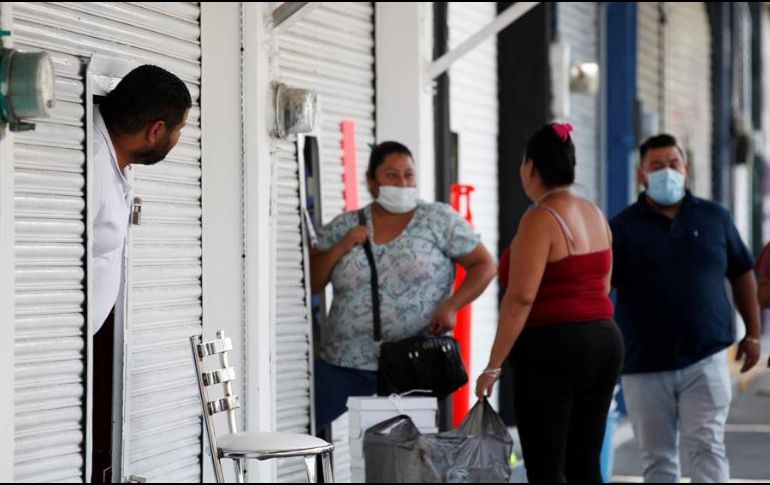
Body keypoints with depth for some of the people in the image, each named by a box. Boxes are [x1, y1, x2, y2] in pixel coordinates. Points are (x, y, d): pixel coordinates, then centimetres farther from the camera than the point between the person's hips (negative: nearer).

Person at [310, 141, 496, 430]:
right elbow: (310, 283, 8)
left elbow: (484, 265, 3)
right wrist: (340, 248, -6)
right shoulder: (344, 227, 8)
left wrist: (451, 306, -10)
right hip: (343, 363, 2)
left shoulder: (439, 220, 2)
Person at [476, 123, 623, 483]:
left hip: (552, 349, -8)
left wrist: (494, 365, -15)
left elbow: (521, 297, -19)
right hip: (604, 342, 8)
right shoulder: (594, 215, 13)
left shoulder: (540, 218, -13)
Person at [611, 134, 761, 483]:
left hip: (706, 360, 0)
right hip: (645, 366, 0)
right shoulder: (623, 227, 2)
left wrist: (753, 334, 13)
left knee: (706, 447, -8)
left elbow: (742, 274, 15)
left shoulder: (715, 218, 7)